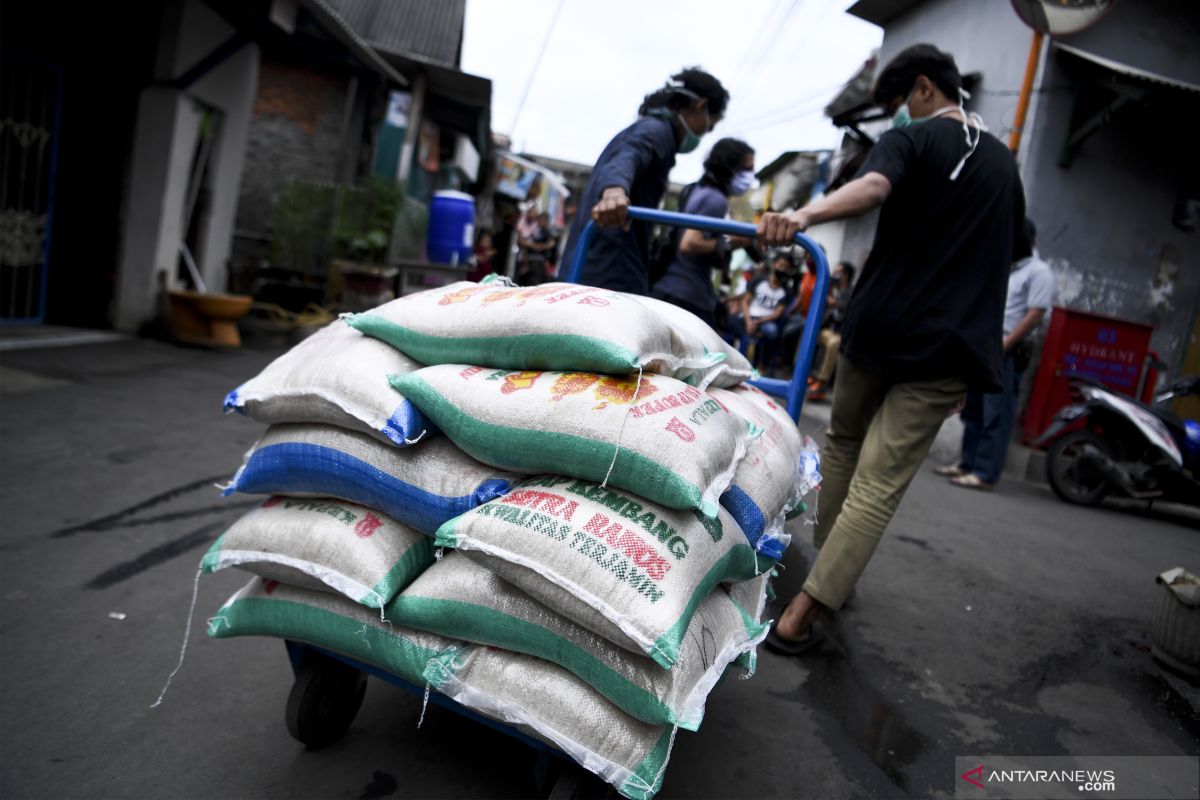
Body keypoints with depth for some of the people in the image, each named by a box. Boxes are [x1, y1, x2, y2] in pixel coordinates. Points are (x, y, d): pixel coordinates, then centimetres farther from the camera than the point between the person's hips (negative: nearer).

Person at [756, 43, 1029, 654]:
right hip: (949, 346, 3)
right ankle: (802, 614, -9)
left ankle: (826, 561, 28)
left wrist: (805, 215, -43)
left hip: (879, 326, -3)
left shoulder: (912, 140, 0)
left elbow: (872, 188, -25)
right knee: (879, 484, -5)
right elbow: (1015, 249, 30)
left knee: (842, 444, 21)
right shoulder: (1003, 162, 18)